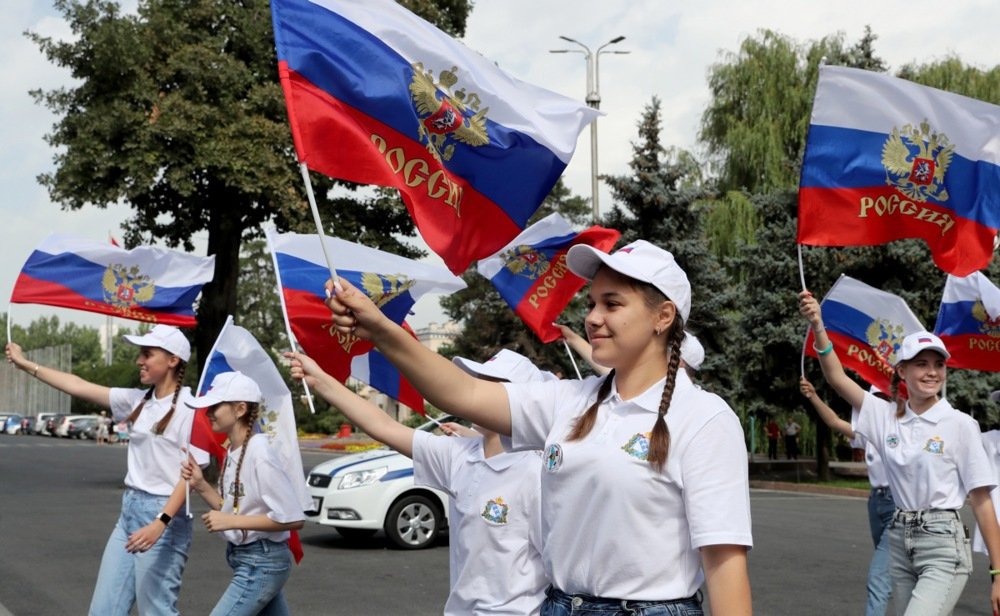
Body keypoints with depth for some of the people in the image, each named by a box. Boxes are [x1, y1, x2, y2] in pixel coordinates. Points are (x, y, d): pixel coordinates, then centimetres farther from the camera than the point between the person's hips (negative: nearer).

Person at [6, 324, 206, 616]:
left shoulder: (189, 407, -13)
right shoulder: (138, 400, 8)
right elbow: (79, 387, 12)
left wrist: (160, 523, -25)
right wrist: (26, 364, 13)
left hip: (163, 515, -8)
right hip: (129, 510, 8)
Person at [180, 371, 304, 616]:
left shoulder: (260, 454, -21)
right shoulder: (233, 451, 6)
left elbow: (292, 519, -24)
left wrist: (230, 521, -22)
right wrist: (200, 486, -2)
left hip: (262, 563, -10)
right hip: (245, 558, 10)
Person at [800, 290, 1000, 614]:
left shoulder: (960, 424, -5)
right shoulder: (886, 416, 6)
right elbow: (838, 378, -4)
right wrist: (818, 327, -20)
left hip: (943, 545, -5)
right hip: (900, 542, 5)